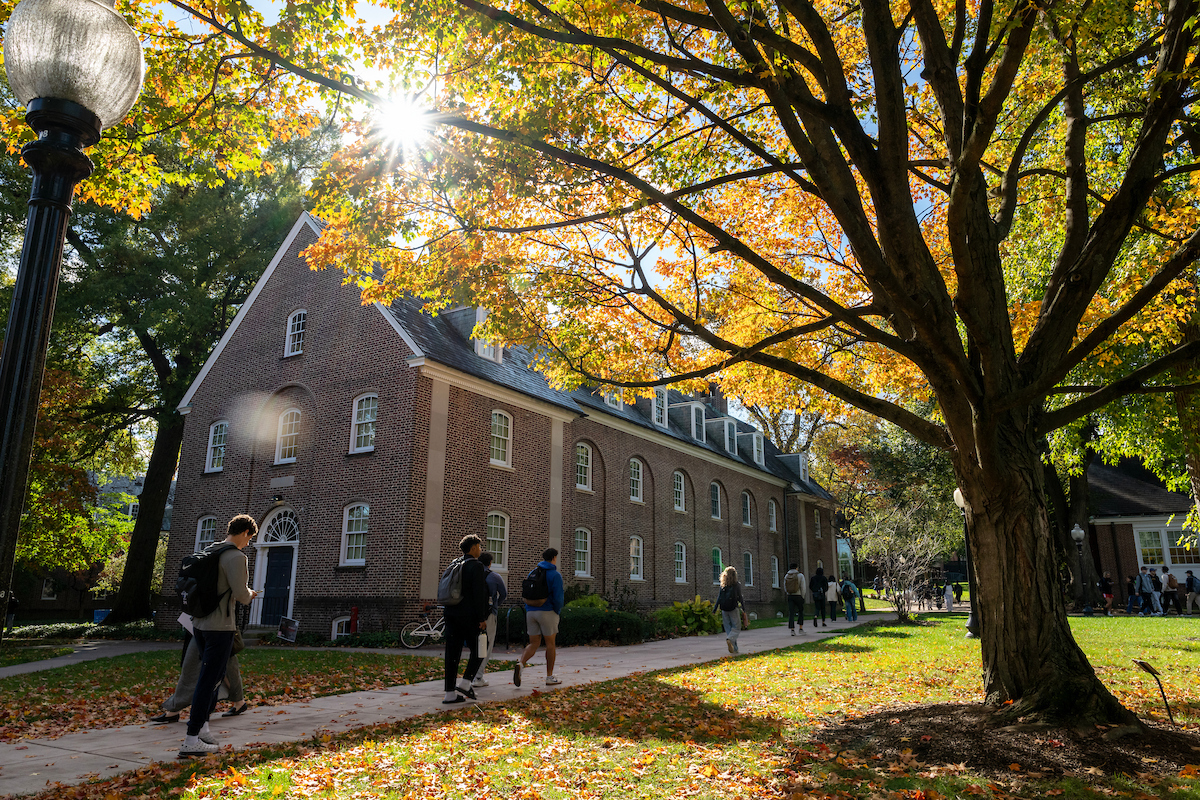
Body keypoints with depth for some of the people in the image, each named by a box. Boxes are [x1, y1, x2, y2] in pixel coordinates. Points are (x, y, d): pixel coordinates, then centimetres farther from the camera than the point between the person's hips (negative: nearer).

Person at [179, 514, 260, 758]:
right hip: (220, 626, -9)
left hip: (199, 623, 9)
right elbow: (241, 593, -19)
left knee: (215, 675, 21)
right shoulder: (236, 557, -15)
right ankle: (191, 741, -1)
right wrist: (250, 595, 5)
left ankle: (200, 724, 24)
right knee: (208, 680, -4)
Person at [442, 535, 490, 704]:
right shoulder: (476, 566, -10)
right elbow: (479, 594, -16)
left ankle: (450, 693, 8)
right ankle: (465, 684, -2)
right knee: (478, 651, 7)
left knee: (452, 654, 7)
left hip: (451, 614, 7)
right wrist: (482, 618, -13)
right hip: (468, 616, -7)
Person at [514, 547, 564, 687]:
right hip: (547, 612, -5)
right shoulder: (555, 575, -7)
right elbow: (558, 597, -14)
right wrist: (557, 612, 1)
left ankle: (520, 664, -16)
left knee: (533, 643, 9)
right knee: (550, 644, 7)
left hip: (531, 612, 5)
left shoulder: (532, 573, 12)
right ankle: (550, 677, 13)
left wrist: (528, 610, 16)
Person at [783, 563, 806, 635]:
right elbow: (803, 588, -10)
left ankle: (792, 629, -10)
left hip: (790, 596, 2)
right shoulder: (800, 575, -7)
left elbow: (785, 588, 8)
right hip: (798, 596, -2)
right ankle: (801, 628, 16)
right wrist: (802, 597, 0)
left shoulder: (786, 576, 4)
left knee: (791, 613, 0)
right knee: (801, 611, 17)